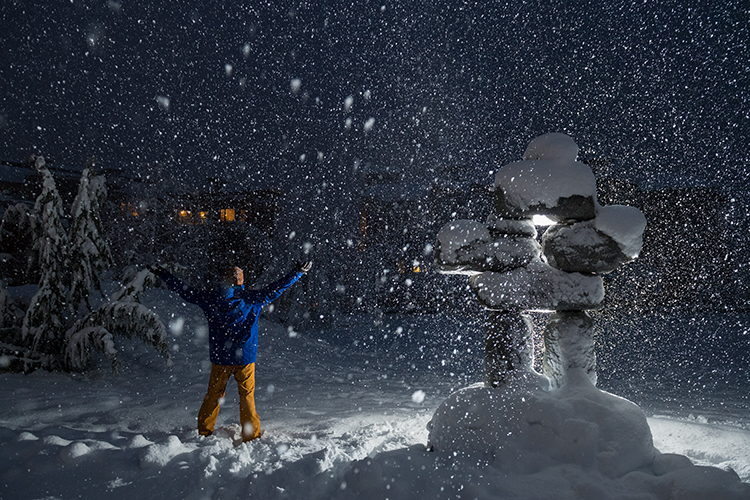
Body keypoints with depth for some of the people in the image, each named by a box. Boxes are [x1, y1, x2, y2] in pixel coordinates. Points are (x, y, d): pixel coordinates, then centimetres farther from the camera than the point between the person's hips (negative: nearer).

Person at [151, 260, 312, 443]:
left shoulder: (210, 298, -3)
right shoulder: (253, 298, -10)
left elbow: (184, 290, 4)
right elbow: (277, 288, -7)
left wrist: (161, 273, 15)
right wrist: (299, 272, 1)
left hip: (219, 357, 2)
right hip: (245, 357, -2)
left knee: (213, 395, 17)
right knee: (247, 396, 7)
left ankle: (204, 432, 28)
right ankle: (251, 436, 12)